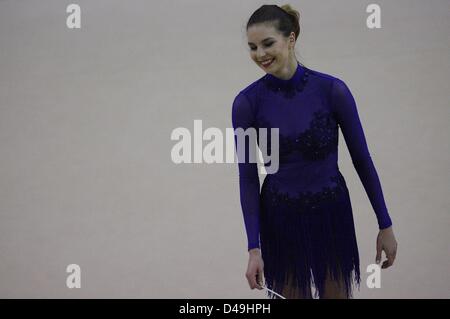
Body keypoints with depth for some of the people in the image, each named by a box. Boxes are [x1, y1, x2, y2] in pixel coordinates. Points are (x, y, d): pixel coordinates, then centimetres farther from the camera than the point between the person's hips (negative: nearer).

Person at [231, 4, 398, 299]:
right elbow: (248, 177, -8)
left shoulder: (332, 90, -13)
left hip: (332, 216, 0)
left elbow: (361, 158, -5)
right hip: (279, 221, 0)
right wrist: (254, 247, -13)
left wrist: (385, 225, -3)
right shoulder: (247, 102, -11)